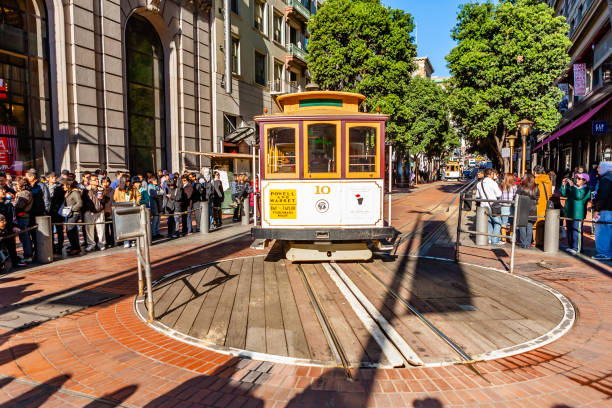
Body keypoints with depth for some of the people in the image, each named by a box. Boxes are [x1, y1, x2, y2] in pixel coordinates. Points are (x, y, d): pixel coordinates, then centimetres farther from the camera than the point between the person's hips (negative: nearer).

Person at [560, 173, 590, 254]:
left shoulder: (586, 189, -6)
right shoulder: (573, 187, 14)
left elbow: (579, 196, -22)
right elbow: (564, 194, 12)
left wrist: (572, 186, -22)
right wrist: (564, 185, 0)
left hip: (577, 214, -7)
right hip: (569, 213, 7)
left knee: (576, 231, -7)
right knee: (569, 230, 12)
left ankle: (576, 248, -2)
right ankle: (570, 247, 22)